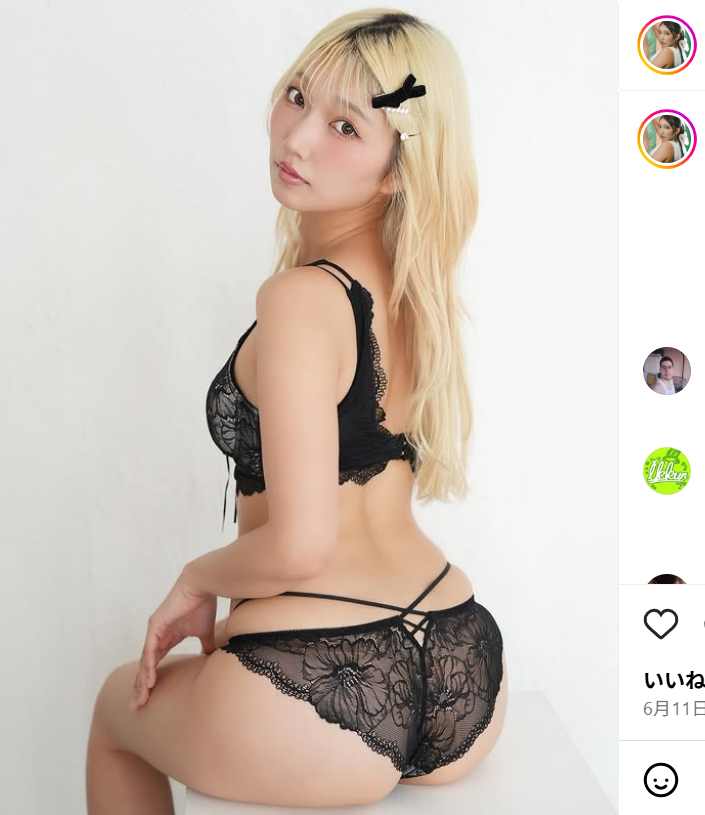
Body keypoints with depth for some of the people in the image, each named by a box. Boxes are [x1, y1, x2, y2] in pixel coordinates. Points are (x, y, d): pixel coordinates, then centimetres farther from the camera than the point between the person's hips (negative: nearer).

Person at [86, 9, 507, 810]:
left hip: (326, 697, -7)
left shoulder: (299, 297, -19)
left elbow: (299, 546, -23)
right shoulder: (418, 287, 5)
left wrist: (196, 579, -3)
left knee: (118, 708, 28)